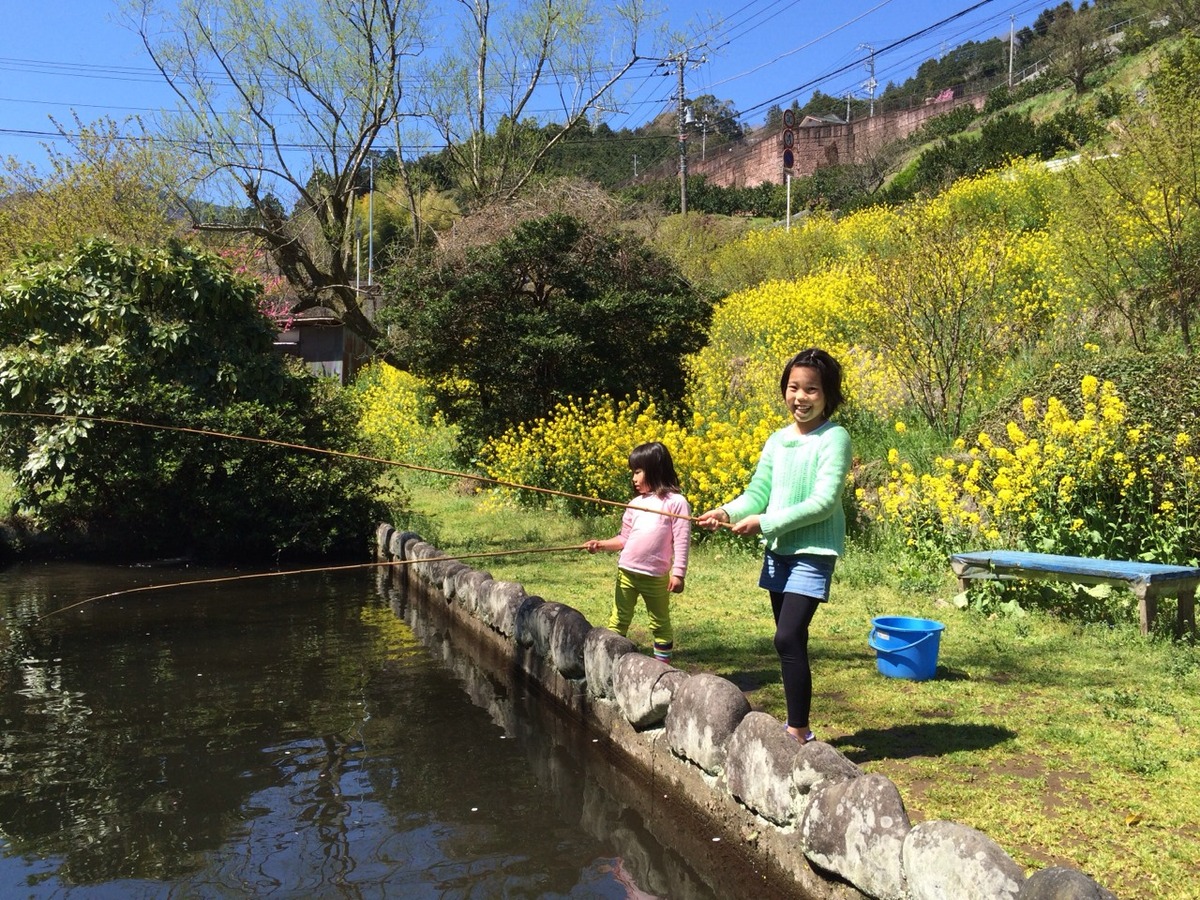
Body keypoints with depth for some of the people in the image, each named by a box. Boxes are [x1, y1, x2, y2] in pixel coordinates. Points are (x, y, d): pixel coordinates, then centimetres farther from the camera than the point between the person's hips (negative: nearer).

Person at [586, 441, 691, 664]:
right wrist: (601, 544, -2)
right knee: (618, 622, 11)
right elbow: (625, 538, 13)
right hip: (626, 572, 5)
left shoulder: (676, 502, -7)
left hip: (656, 577, -5)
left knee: (660, 625, 11)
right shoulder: (635, 504, 9)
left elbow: (681, 541, -9)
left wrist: (678, 573, -13)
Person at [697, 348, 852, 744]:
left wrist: (765, 522, -22)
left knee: (788, 638, -14)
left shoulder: (834, 438, -11)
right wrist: (727, 512, -14)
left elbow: (824, 502, -19)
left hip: (813, 553, -7)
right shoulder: (777, 440, 9)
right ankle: (796, 725, 26)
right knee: (790, 641, 13)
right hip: (777, 551, 7)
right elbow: (758, 492, 7)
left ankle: (798, 733, -2)